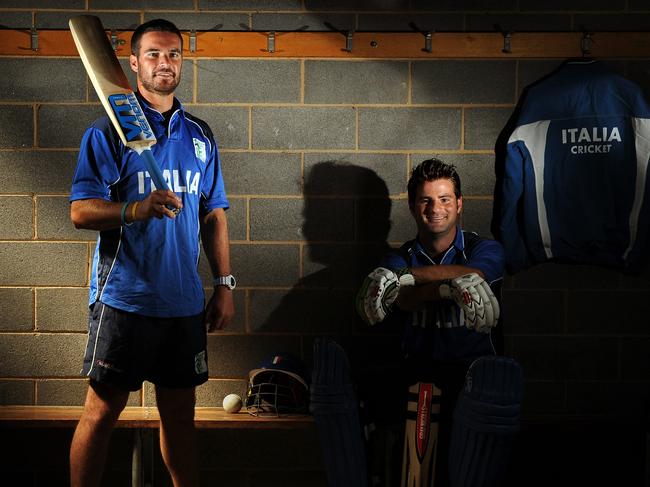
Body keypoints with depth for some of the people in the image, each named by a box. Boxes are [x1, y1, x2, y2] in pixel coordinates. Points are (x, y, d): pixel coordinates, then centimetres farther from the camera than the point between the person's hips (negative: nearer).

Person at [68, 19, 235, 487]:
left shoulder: (199, 134, 13)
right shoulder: (109, 130, -1)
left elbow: (214, 215, 15)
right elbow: (81, 211, -8)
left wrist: (224, 285, 9)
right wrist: (136, 209, -26)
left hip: (185, 301, 4)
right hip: (124, 297, -4)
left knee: (180, 412, 13)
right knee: (101, 411, 1)